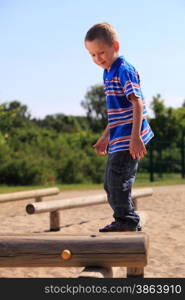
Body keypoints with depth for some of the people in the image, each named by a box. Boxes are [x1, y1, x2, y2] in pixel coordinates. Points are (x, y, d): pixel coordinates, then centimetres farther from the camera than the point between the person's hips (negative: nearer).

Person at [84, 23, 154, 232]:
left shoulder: (124, 70, -13)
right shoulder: (108, 73, 15)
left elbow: (137, 103, -20)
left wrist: (135, 136, -27)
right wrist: (105, 136, 27)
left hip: (128, 138, -10)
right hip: (118, 139, 10)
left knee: (117, 178, -11)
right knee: (110, 183, 15)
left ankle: (126, 221, 1)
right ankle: (129, 222, 24)